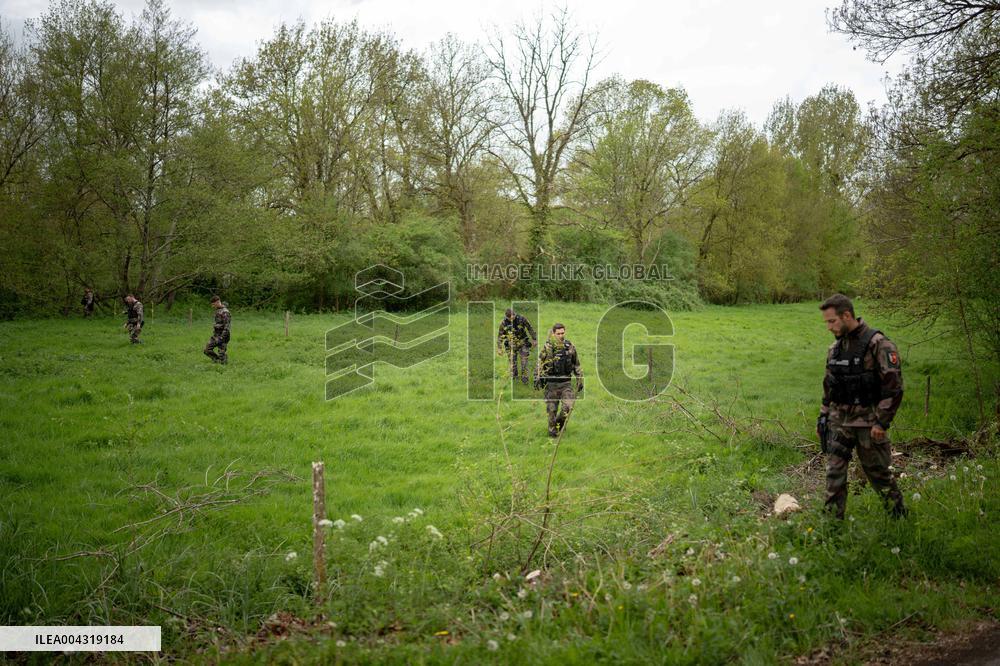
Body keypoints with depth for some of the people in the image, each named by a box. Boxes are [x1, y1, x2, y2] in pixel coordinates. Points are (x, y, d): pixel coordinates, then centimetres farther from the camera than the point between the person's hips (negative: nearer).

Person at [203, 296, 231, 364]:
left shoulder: (225, 312, -18)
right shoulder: (218, 310, 10)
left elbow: (226, 327, -22)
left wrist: (221, 338, -25)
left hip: (222, 335, -9)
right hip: (215, 335, 9)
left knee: (221, 354, -6)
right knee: (207, 350, 6)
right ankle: (217, 360, 17)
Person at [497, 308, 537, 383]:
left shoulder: (521, 319, -18)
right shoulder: (504, 323, -13)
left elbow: (530, 329, -5)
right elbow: (500, 336, -3)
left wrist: (534, 339, 0)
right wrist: (499, 348, -3)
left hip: (523, 344, -1)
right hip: (511, 345, 1)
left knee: (524, 361, -6)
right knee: (513, 363, 5)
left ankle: (524, 379, 6)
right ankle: (513, 379, 21)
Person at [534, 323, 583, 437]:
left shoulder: (570, 347, 3)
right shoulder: (547, 347, -5)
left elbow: (576, 365, 12)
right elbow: (540, 364, -2)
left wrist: (580, 380, 11)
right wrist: (538, 379, -8)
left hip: (566, 383, 2)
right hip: (551, 384, -1)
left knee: (568, 406, -13)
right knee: (552, 409, 4)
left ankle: (560, 423, 14)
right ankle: (552, 431, 22)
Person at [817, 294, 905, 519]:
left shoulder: (878, 344, -13)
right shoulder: (835, 348, 10)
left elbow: (894, 386, -15)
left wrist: (881, 422, -17)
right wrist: (822, 417, 15)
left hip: (867, 422, -6)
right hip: (839, 420, 6)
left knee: (878, 471, 7)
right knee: (834, 472, 1)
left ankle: (899, 516, 27)